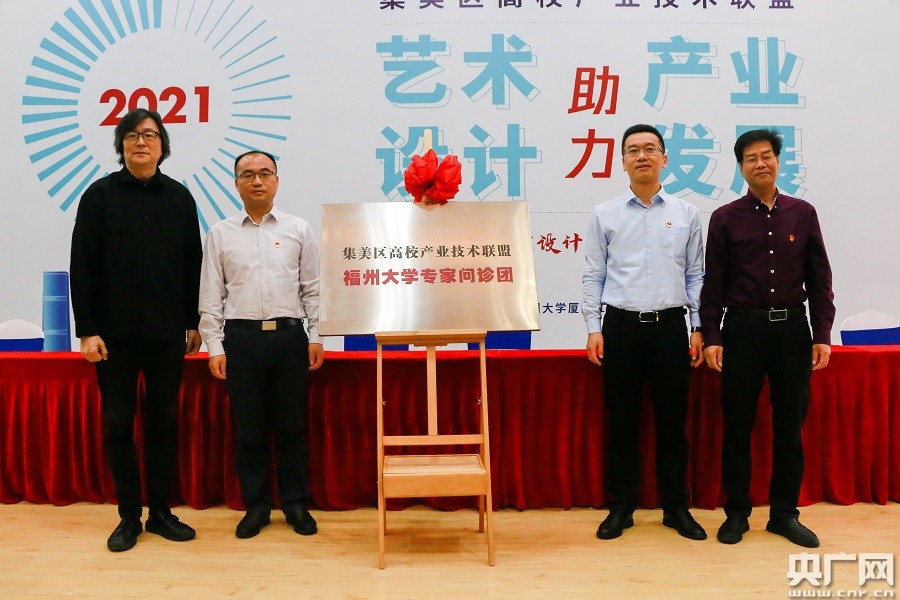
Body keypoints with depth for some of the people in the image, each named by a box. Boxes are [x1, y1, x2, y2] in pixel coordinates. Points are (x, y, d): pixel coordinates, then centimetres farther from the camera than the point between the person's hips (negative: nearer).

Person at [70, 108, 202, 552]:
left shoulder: (179, 196, 6)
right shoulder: (100, 194, 1)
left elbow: (193, 264, 7)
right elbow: (82, 265, -2)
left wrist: (193, 322, 6)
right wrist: (87, 330, -8)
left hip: (167, 331, 1)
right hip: (115, 331, -1)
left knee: (164, 422, 8)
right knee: (118, 424, 6)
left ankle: (160, 511, 21)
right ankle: (129, 516, 19)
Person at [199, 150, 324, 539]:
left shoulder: (299, 230, 6)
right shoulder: (220, 234, 6)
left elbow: (312, 289, 7)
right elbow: (211, 296, 4)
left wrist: (315, 337, 2)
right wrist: (215, 347, -1)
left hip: (289, 336, 0)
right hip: (242, 337, 0)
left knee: (291, 425, 7)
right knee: (249, 427, 7)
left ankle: (296, 503, 21)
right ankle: (256, 505, 21)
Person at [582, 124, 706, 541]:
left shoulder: (685, 214, 7)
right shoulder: (605, 215, 4)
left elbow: (696, 275, 9)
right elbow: (593, 276, 3)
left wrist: (698, 327, 3)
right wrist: (594, 328, -4)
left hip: (670, 326, 1)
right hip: (621, 326, -1)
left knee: (673, 420, 7)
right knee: (621, 421, 5)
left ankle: (677, 508, 21)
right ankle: (620, 508, 17)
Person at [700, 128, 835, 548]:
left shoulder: (802, 214, 6)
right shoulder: (725, 218, 1)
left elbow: (819, 278, 6)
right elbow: (714, 282, 0)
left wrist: (822, 335, 1)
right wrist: (711, 337, -6)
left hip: (792, 329, 2)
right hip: (742, 328, -1)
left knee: (790, 426, 8)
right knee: (737, 426, 5)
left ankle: (784, 513, 22)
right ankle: (736, 513, 17)